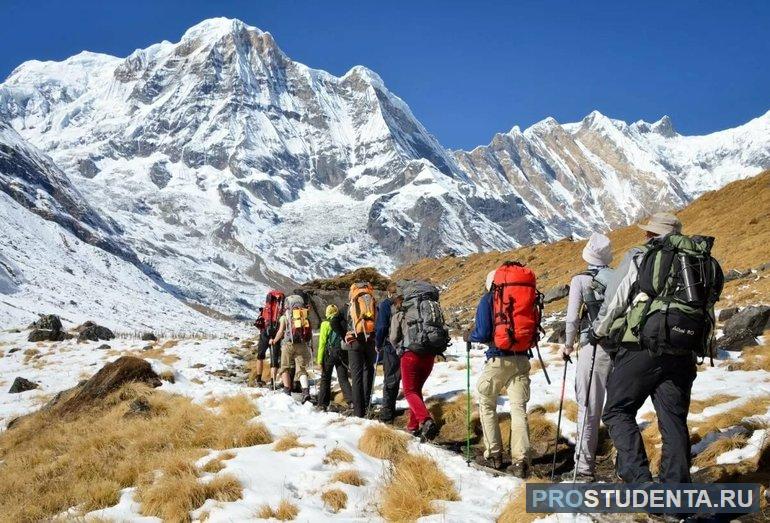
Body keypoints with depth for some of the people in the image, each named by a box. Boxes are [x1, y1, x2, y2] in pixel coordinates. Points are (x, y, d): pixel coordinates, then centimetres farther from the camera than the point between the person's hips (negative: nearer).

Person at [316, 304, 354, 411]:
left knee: (325, 378, 8)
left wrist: (319, 359, -3)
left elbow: (322, 342, -5)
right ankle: (351, 401, -8)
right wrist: (348, 357, 11)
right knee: (343, 379, 7)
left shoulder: (326, 324, -3)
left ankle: (322, 404, 6)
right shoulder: (343, 322, 5)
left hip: (330, 353, -3)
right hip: (343, 353, 3)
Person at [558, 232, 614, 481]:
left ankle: (584, 467, 1)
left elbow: (572, 318, -8)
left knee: (589, 409, 0)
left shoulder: (580, 280, -4)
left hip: (594, 347, -4)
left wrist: (568, 346, 7)